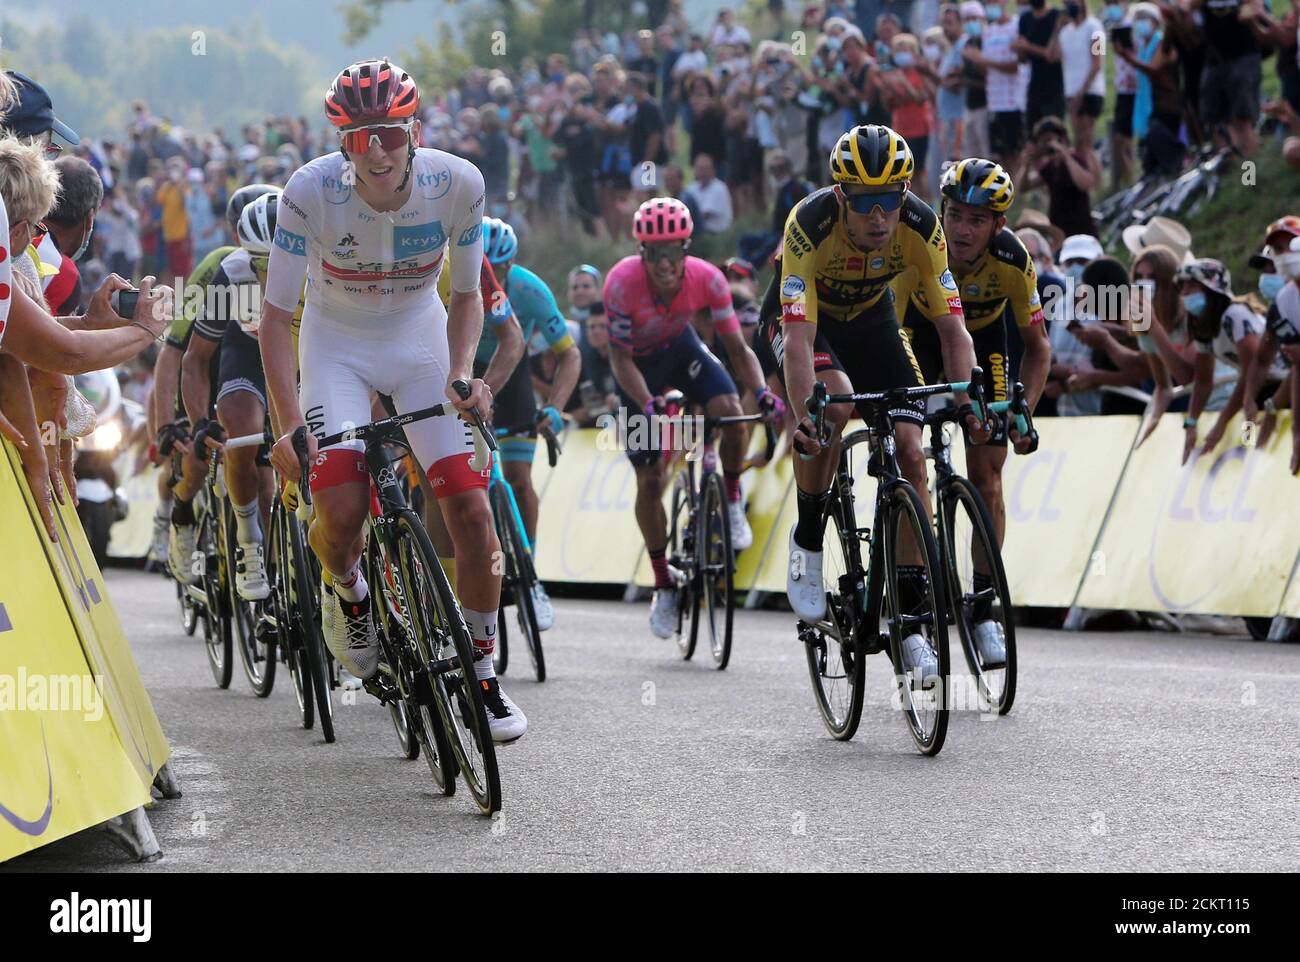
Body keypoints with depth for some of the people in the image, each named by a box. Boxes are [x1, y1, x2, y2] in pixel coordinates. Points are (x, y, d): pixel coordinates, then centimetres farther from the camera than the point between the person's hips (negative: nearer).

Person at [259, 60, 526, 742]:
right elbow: (275, 315, -19)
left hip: (420, 338, 2)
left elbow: (465, 295, -4)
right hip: (337, 345, -1)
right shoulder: (311, 191, -26)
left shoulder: (457, 183, -21)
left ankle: (482, 676, 9)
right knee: (343, 510, -22)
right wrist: (290, 425, -26)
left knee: (473, 513, -10)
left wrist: (462, 373, -20)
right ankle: (345, 586, 15)